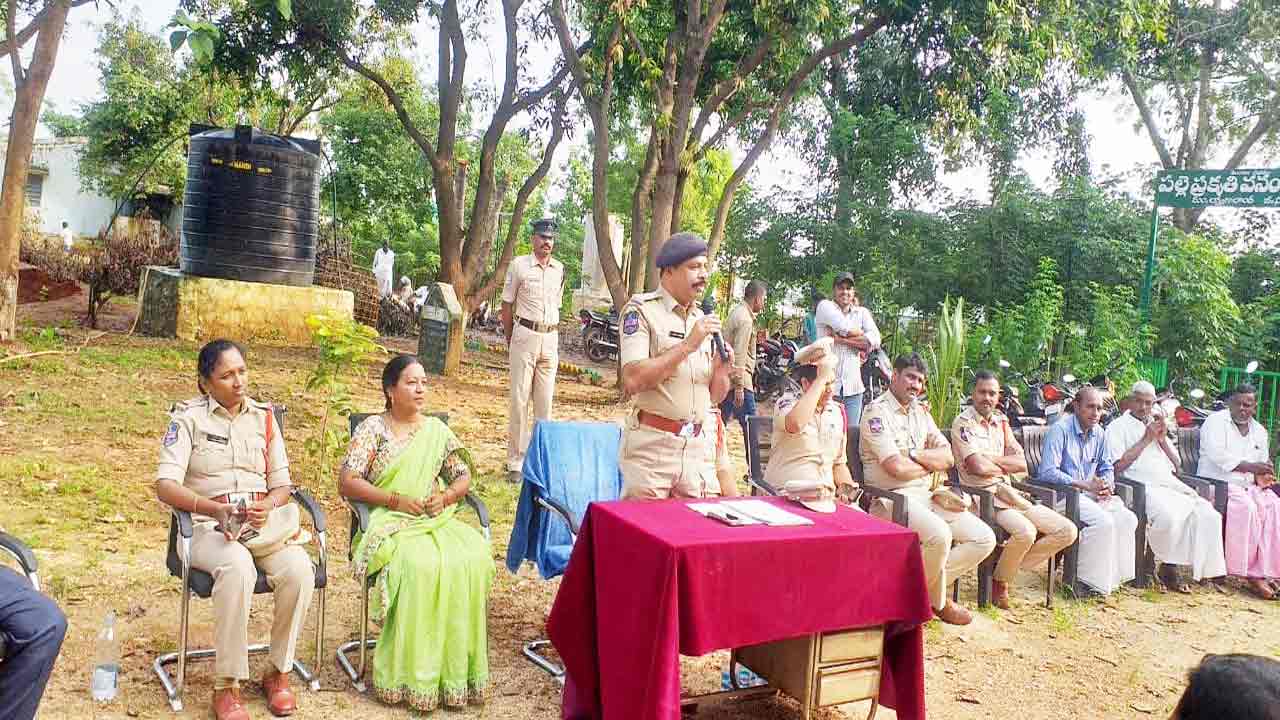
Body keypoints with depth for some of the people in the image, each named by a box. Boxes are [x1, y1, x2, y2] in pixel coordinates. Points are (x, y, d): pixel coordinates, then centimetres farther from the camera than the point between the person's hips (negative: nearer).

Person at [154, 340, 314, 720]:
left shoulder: (264, 416, 14)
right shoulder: (189, 417, 2)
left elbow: (282, 484, 11)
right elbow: (165, 485, -9)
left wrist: (267, 507, -13)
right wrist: (215, 509, -26)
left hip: (264, 521, 3)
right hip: (209, 526, -3)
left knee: (299, 569, -29)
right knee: (238, 567, -38)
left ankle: (279, 671, -8)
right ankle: (227, 685, -24)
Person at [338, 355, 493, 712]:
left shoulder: (437, 431, 16)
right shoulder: (372, 428, 4)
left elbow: (463, 477, 16)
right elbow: (346, 482, -5)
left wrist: (445, 496, -6)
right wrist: (396, 500, -14)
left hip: (436, 519, 4)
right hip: (390, 522, -3)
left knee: (473, 558, -28)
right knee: (421, 565, -35)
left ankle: (456, 668, -19)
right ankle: (414, 678, -24)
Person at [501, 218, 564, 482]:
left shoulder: (559, 269, 10)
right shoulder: (519, 265, -1)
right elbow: (507, 305, 3)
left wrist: (553, 336, 13)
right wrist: (509, 342, 4)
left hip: (551, 339, 4)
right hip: (525, 335, -4)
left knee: (545, 401, 7)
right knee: (520, 399, -3)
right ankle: (516, 462, 2)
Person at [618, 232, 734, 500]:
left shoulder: (704, 319, 13)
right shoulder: (642, 310, -4)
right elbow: (633, 381, -18)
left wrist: (722, 370, -4)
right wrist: (688, 345, -16)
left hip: (698, 447, 6)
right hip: (652, 445, -5)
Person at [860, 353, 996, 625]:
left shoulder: (921, 413, 18)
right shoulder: (876, 411, -7)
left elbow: (947, 457, 8)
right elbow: (897, 467, -18)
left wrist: (914, 454, -10)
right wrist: (931, 467, 0)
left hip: (929, 495, 8)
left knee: (984, 539, -5)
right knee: (939, 535, -33)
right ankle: (937, 601, -4)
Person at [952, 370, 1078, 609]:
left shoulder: (1001, 422, 16)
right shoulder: (963, 423, -6)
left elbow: (1022, 464, 6)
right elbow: (979, 467, -19)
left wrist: (990, 458, -8)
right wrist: (1006, 466, -1)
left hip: (1009, 493, 8)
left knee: (1067, 531, -4)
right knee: (1025, 531, -33)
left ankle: (1011, 565, 5)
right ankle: (1000, 581, -5)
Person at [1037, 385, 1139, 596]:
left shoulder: (1098, 433, 12)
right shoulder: (1060, 430, -12)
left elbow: (1107, 468, 22)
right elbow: (1047, 472, -19)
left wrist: (1108, 485, -2)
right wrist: (1084, 485, -21)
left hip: (1092, 493, 8)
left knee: (1128, 519, -14)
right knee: (1104, 521, -28)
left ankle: (1115, 574, -1)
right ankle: (1089, 580, -17)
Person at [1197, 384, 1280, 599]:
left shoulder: (1259, 431, 18)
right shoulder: (1215, 422, -3)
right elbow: (1218, 456, -17)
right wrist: (1251, 467, -19)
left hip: (1249, 485, 6)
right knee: (1245, 508, -32)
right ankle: (1252, 575, -28)